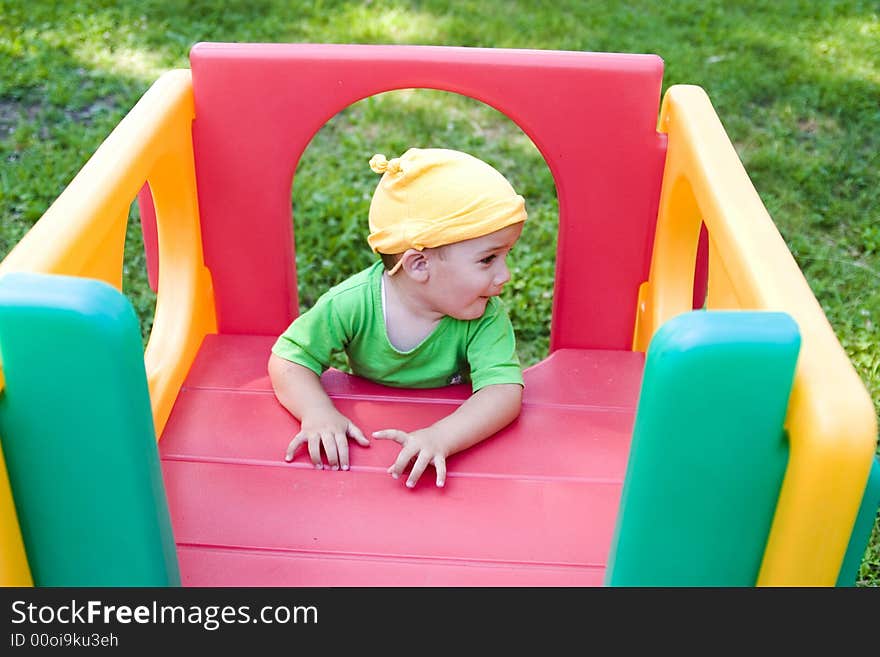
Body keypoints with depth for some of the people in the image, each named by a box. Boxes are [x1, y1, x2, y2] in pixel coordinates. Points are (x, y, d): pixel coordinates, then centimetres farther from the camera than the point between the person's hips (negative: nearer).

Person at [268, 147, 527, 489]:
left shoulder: (485, 317, -22)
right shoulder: (353, 303, -23)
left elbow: (505, 391, -32)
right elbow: (288, 359, -13)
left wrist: (440, 437, -50)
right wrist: (318, 413, -33)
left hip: (449, 428, -1)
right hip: (368, 430, 1)